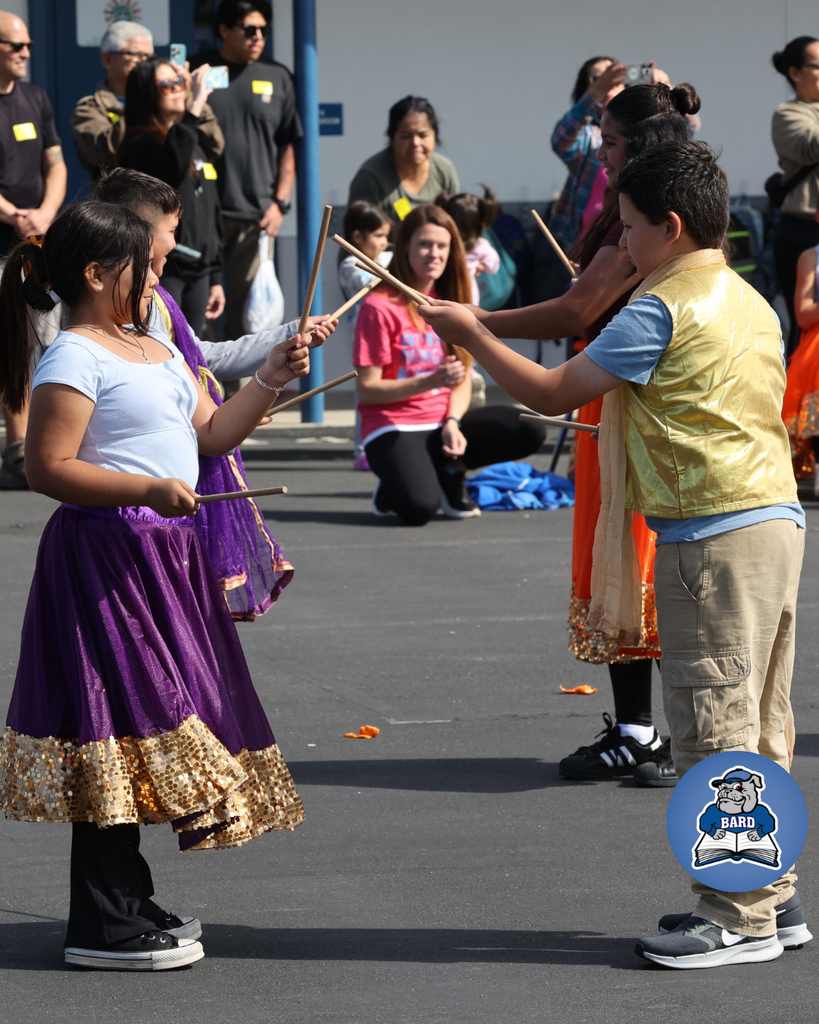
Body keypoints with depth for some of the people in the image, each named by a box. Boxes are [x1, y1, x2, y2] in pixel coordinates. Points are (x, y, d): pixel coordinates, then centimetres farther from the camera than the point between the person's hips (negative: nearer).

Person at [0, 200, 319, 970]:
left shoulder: (156, 350, 17)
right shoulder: (74, 358, -12)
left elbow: (212, 433, 21)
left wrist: (269, 381, 10)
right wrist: (148, 489, -26)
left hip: (164, 555, 10)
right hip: (105, 554, -10)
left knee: (155, 718, 13)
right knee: (119, 723, -9)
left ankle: (128, 902, 22)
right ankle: (101, 927, -5)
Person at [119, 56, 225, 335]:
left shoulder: (194, 147, 20)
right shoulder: (142, 145, -7)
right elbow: (172, 166, -31)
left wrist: (215, 277, 20)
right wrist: (194, 109, -28)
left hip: (197, 271, 8)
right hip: (162, 271, -8)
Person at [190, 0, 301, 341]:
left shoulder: (277, 78, 10)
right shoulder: (198, 71, 2)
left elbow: (287, 148, 13)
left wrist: (280, 203, 3)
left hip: (256, 216, 2)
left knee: (246, 310, 3)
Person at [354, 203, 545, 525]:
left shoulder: (448, 302, 11)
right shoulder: (381, 306, -9)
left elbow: (463, 378, 8)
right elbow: (367, 390, -12)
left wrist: (453, 422, -13)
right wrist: (431, 381, -24)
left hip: (443, 424, 6)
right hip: (394, 428, -6)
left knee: (530, 430, -17)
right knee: (420, 508, -34)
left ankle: (450, 470, 5)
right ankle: (392, 487, 4)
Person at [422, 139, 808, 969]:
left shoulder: (660, 310, -11)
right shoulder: (751, 303, 15)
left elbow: (552, 394, -8)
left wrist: (471, 336, 5)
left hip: (713, 536, -9)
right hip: (778, 520, 9)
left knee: (714, 728, -5)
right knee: (758, 727, 14)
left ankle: (738, 920, -3)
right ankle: (769, 895, 20)